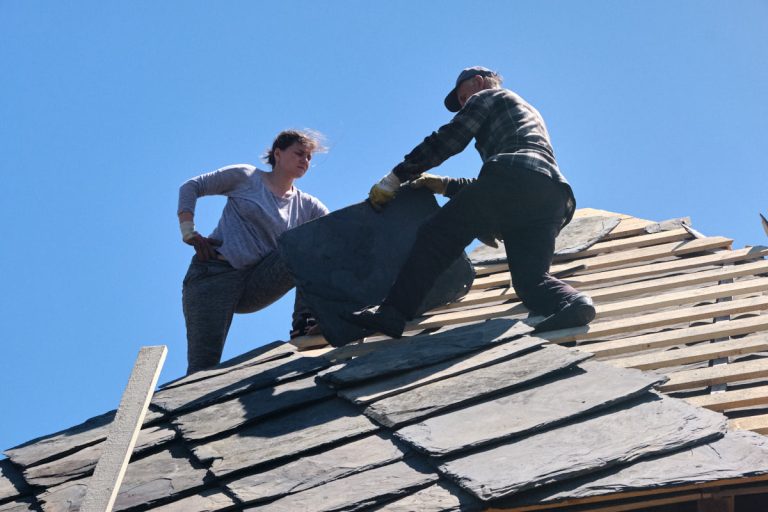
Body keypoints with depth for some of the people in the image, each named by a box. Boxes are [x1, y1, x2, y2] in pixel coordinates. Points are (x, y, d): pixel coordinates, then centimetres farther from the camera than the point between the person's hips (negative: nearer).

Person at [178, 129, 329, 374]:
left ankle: (305, 323, -20)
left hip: (256, 285, 4)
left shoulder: (306, 205, 14)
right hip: (214, 275, -4)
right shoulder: (246, 177, 5)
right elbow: (191, 187, 7)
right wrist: (189, 233, -6)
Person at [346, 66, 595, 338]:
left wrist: (394, 178, 14)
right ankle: (572, 302, -29)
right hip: (554, 196, 7)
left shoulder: (487, 97, 22)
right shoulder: (528, 112, 45)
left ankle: (393, 311, -20)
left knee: (436, 235, -7)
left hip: (514, 175, -7)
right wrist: (445, 185, 36)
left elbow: (447, 140, 10)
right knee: (530, 278, 2)